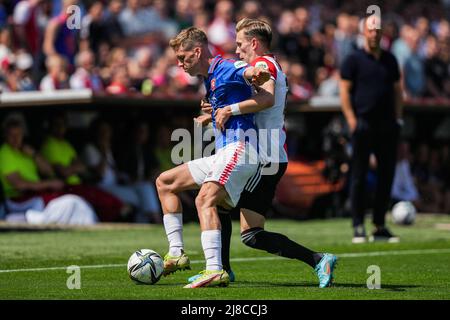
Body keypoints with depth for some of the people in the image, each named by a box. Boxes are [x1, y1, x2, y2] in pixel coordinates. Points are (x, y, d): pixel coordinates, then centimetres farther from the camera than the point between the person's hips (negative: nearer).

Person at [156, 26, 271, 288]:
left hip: (239, 149, -11)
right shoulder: (210, 78, 21)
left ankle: (216, 271, -41)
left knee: (205, 199, -30)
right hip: (222, 155, 11)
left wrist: (258, 73, -51)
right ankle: (177, 254, 9)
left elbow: (251, 72, -30)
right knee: (165, 182, 17)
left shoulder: (226, 69, -9)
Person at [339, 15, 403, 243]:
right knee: (359, 177, -1)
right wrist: (352, 121, -13)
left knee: (386, 175, 5)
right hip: (363, 124, -5)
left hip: (387, 125, 5)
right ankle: (358, 227, 2)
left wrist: (397, 118, 10)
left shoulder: (390, 60, 15)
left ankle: (380, 226, 12)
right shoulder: (354, 60, 0)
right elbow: (344, 91, -4)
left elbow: (397, 90, 19)